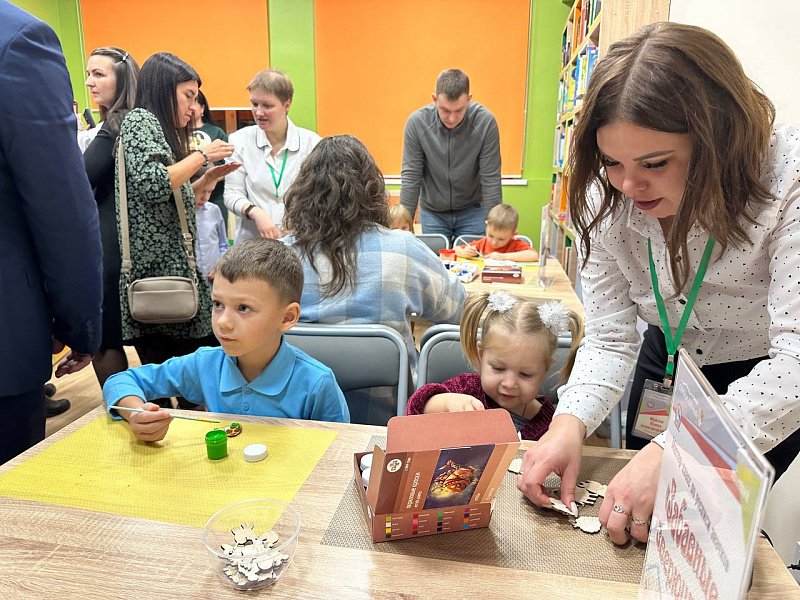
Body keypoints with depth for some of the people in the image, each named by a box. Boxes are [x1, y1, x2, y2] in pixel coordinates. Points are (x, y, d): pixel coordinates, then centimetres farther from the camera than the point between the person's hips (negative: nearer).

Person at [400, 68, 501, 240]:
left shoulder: (485, 121, -20)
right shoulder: (417, 122, -19)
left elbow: (491, 178, -16)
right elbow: (411, 177, -14)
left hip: (472, 211, 0)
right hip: (432, 211, 1)